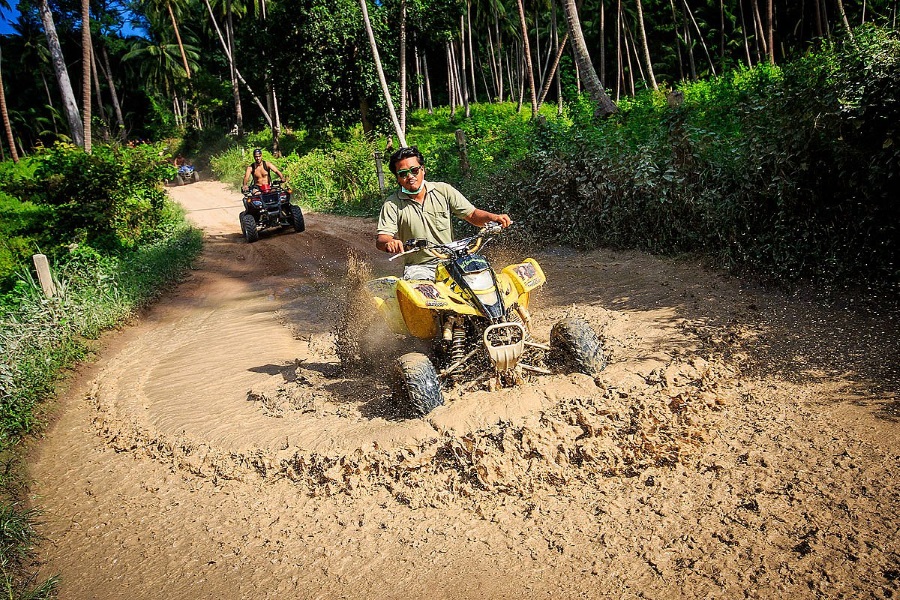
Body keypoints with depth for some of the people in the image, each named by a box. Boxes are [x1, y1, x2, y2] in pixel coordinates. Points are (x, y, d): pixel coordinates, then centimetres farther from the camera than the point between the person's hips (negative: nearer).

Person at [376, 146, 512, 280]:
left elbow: (472, 215, 6)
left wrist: (492, 217, -16)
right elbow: (381, 239, -9)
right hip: (417, 268, -2)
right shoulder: (392, 204, 1)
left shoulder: (444, 190, 5)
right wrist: (389, 243, -34)